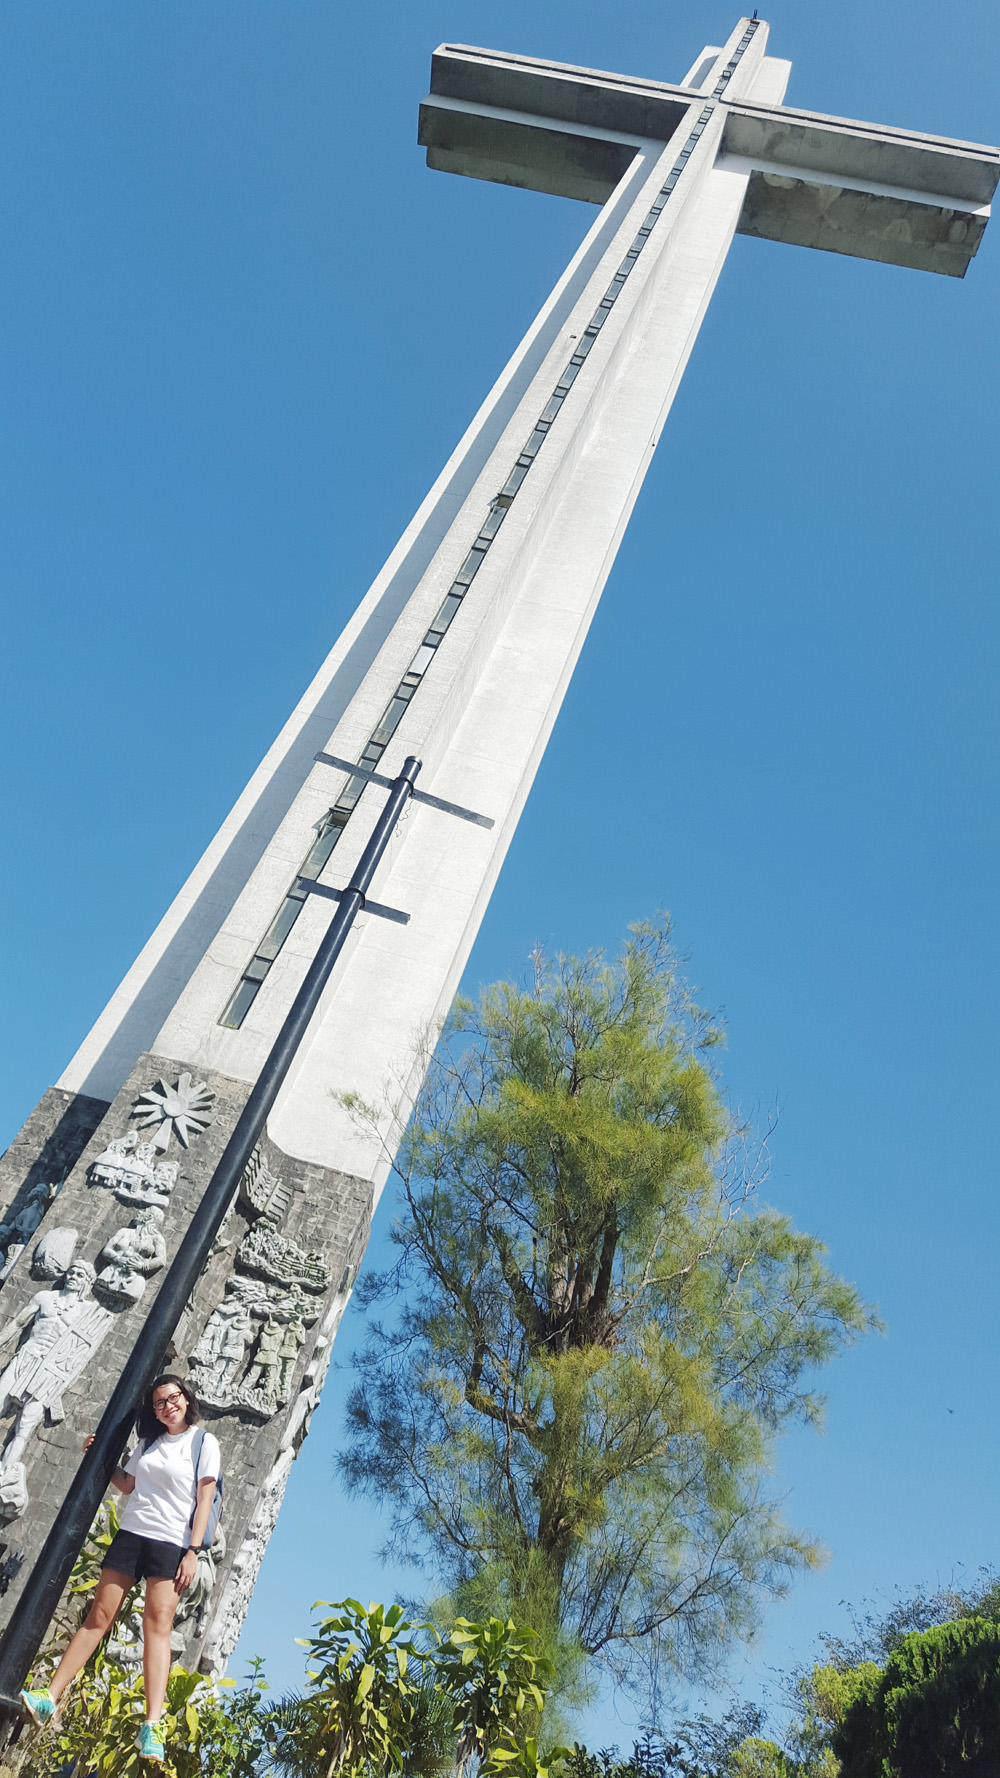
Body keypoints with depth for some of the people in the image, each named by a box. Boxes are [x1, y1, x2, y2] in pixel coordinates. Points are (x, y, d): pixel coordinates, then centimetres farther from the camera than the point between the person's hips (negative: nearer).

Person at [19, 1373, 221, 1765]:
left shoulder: (204, 1442, -4)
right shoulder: (148, 1442, 13)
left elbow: (204, 1500, -7)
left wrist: (193, 1551, -13)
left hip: (170, 1543, -5)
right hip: (131, 1534, 5)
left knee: (158, 1622, -15)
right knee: (98, 1616, 2)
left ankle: (152, 1727, -19)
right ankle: (50, 1696, 7)